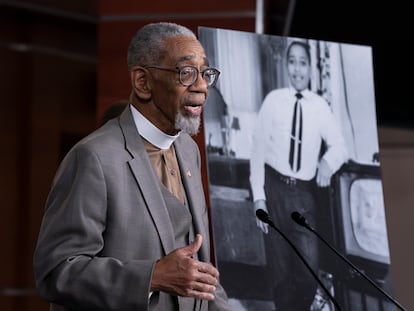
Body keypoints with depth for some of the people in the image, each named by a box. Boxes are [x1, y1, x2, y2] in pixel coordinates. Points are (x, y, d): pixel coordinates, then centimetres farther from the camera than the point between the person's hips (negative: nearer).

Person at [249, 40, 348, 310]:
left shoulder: (319, 106, 2)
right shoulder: (273, 100, -2)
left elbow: (339, 146, 3)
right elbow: (258, 148, -1)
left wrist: (328, 162, -19)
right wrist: (259, 197, -6)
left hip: (304, 194, 1)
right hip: (275, 188, -1)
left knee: (309, 274, -6)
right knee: (281, 272, 7)